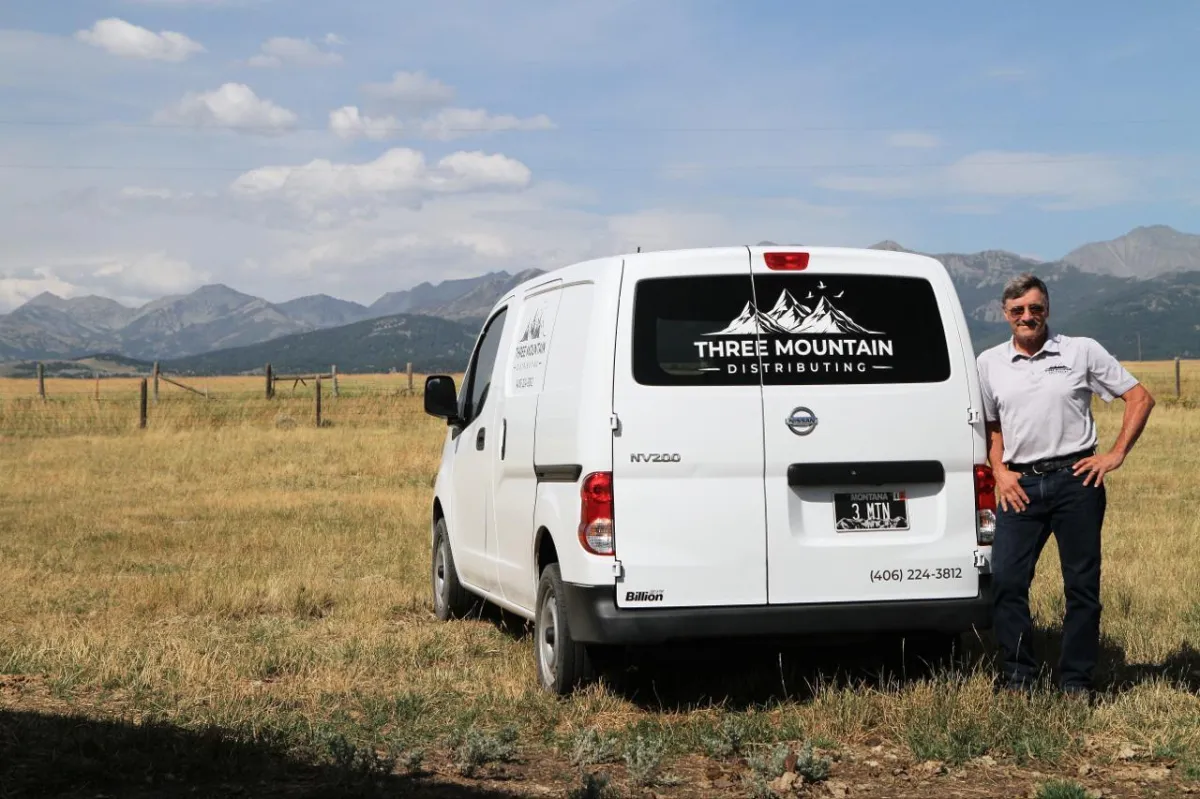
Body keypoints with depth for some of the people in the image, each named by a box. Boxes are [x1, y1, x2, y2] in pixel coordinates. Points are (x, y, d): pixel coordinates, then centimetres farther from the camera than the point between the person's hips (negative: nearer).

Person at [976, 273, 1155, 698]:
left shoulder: (1082, 351, 3)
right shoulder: (989, 363, 10)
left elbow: (1140, 397, 6)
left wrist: (1116, 455, -2)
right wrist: (1000, 472, 4)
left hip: (1075, 479, -2)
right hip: (1020, 485, 2)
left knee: (1082, 583, 2)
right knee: (1006, 579, -5)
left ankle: (1077, 681, 12)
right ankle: (1017, 678, 8)